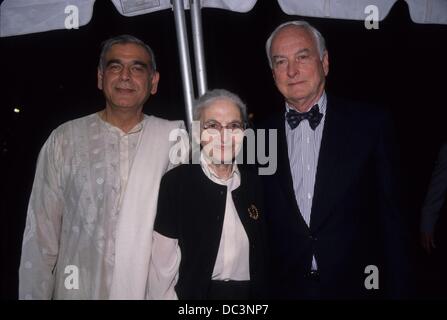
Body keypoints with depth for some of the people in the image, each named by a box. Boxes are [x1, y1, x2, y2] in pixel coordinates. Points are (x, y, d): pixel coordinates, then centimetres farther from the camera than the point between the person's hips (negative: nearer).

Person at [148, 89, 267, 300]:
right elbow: (163, 266, -14)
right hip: (196, 292, -3)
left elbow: (262, 254, 3)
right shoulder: (175, 182, -14)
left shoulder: (254, 183, -3)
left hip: (250, 292, 3)